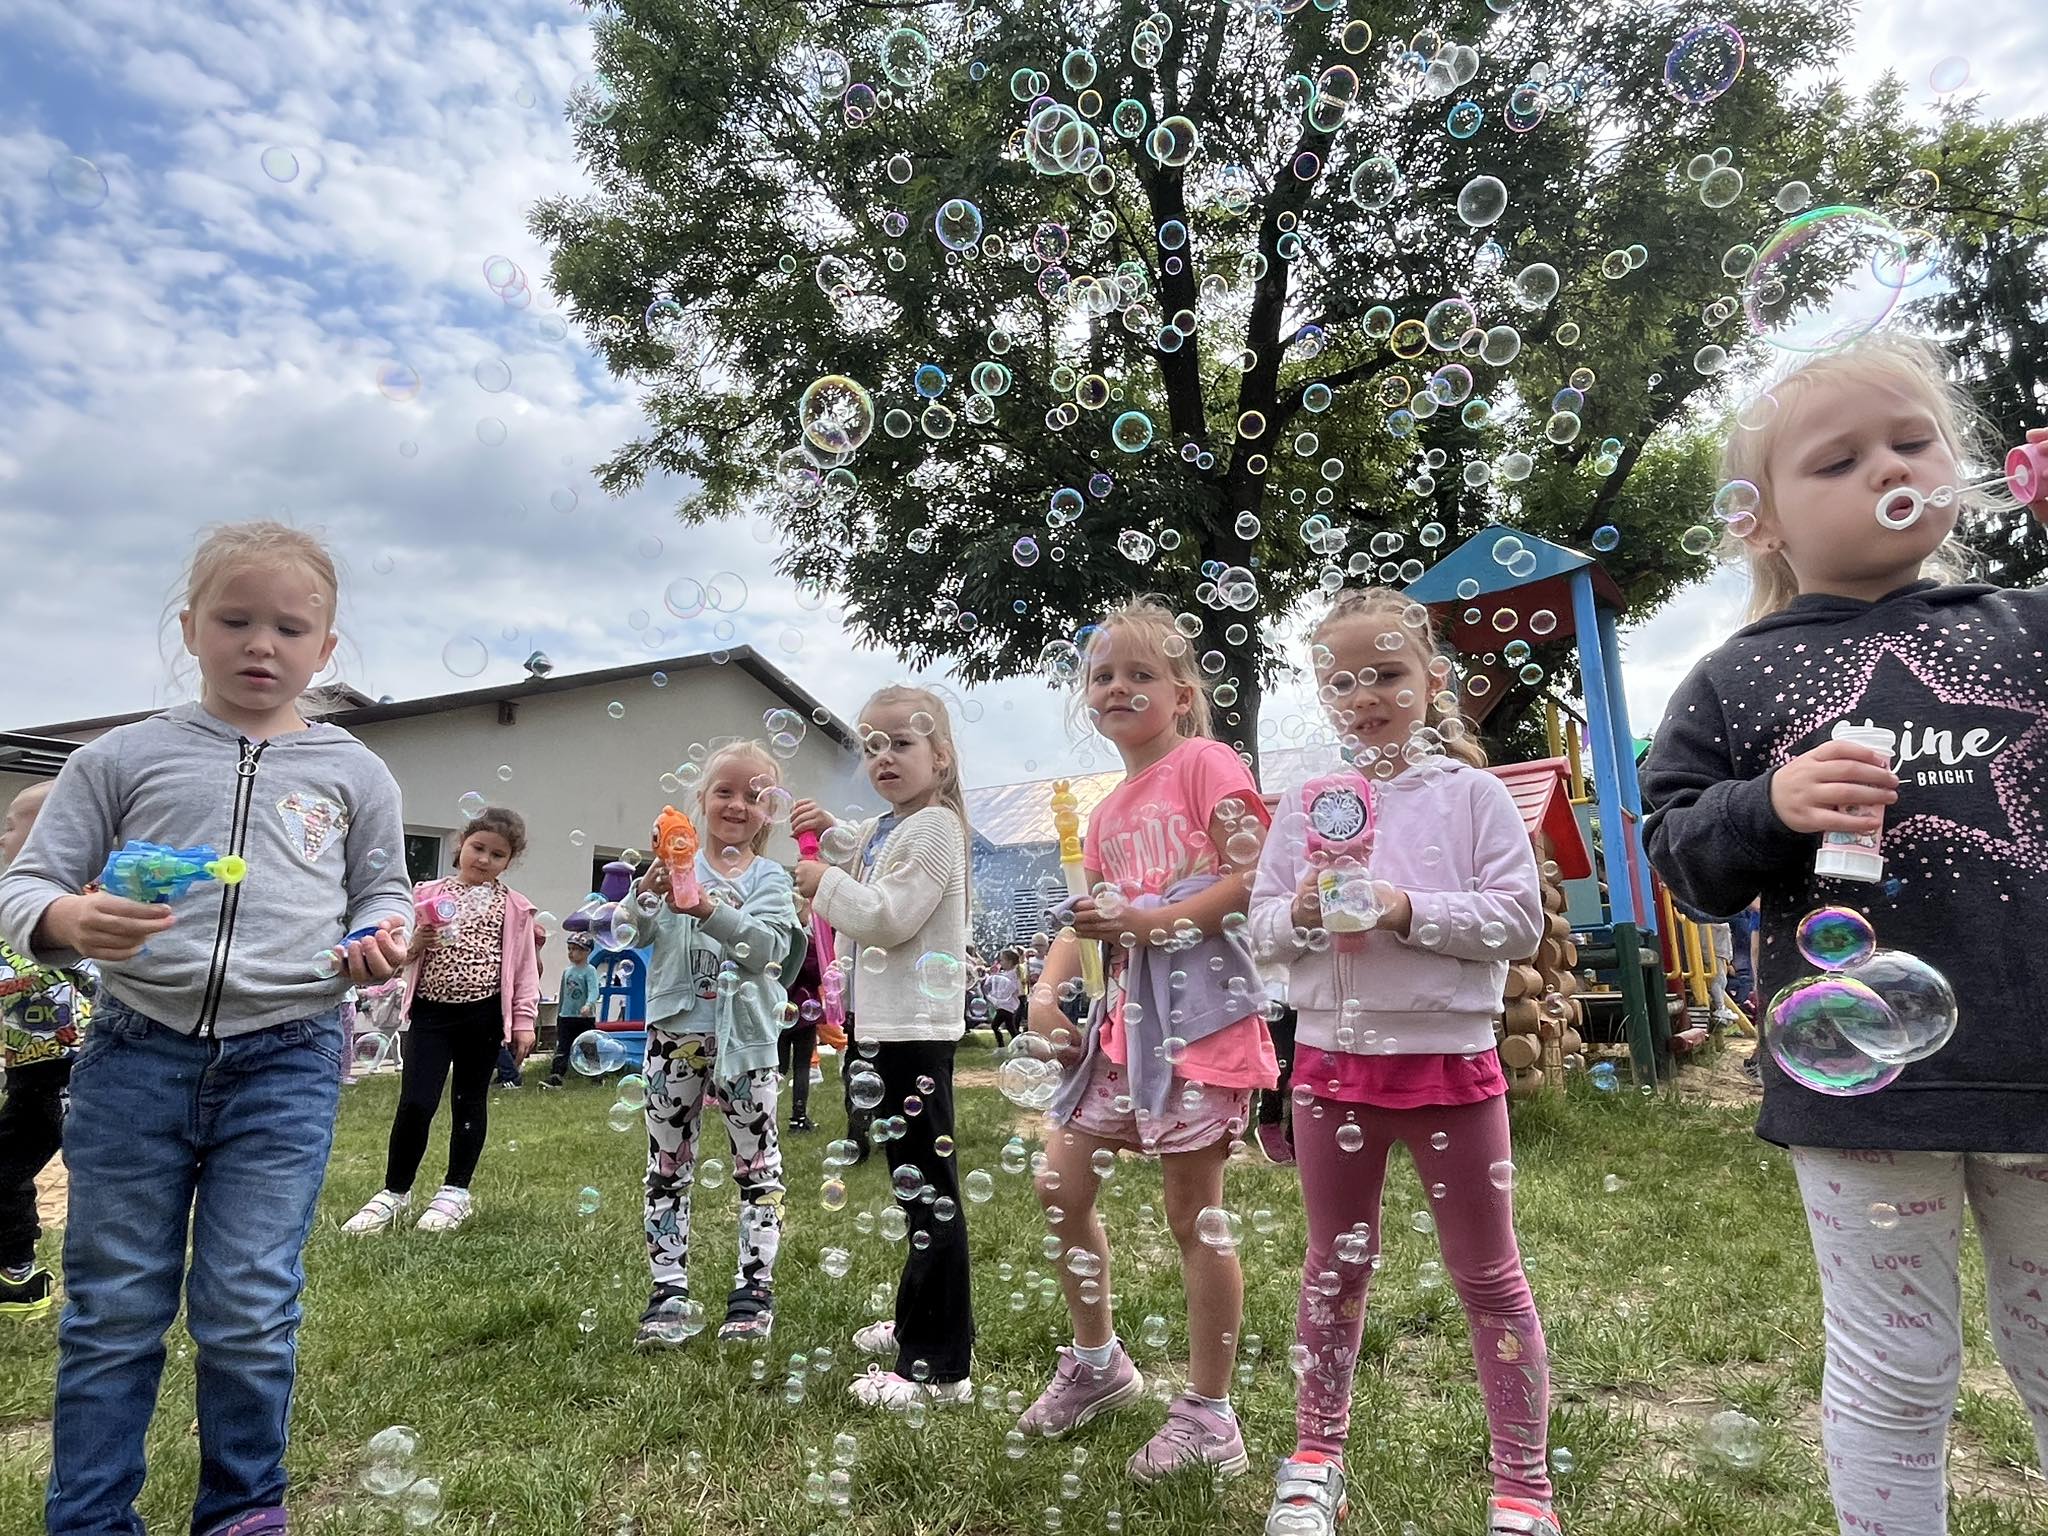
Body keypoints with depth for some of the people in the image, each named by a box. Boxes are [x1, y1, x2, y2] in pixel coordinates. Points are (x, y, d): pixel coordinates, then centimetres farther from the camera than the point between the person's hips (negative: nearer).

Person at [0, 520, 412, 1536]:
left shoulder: (353, 773, 6)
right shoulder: (123, 758, 5)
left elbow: (383, 895, 13)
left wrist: (381, 943, -9)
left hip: (285, 1066, 0)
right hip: (136, 1051, 1)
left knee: (247, 1315, 5)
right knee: (112, 1309, 11)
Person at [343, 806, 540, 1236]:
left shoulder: (513, 906, 1)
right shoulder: (430, 894, 5)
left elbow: (524, 967, 1)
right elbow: (404, 955, 10)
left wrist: (524, 1021, -3)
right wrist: (416, 941, -13)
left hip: (484, 1014, -1)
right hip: (431, 1011, 1)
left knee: (469, 1101, 10)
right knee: (415, 1102, -3)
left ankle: (456, 1191, 24)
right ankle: (394, 1192, 17)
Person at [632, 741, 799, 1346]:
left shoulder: (770, 879, 0)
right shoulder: (677, 865, 3)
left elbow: (769, 946, -17)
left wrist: (708, 910, -31)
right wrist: (647, 892, -26)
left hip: (744, 1036, -1)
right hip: (675, 1031, 1)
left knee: (757, 1162, 6)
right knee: (668, 1164, 9)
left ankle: (755, 1287, 18)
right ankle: (669, 1290, 20)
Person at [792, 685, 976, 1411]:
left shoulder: (935, 828, -14)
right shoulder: (888, 826, 15)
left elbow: (891, 918, -22)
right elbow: (870, 863, 38)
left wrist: (827, 883, -11)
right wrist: (832, 829, 21)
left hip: (916, 1025, -11)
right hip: (887, 1021, 11)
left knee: (928, 1189, -5)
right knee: (912, 1180, 20)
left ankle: (939, 1366, 3)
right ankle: (919, 1323, 35)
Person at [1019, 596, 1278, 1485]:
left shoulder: (1207, 764, -7)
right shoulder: (1108, 813, 16)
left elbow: (1253, 879, -16)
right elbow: (1087, 916, 15)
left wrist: (1151, 920, -18)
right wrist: (1047, 992, 0)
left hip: (1203, 1012, -8)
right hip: (1128, 1014, 8)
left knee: (1193, 1212, 1)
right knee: (1059, 1184, 11)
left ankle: (1209, 1418, 21)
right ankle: (1097, 1362, 34)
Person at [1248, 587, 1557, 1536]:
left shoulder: (1471, 793, -5)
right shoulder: (1305, 803, 3)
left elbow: (1520, 921, -10)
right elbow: (1262, 925, 4)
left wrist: (1410, 910, -21)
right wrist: (1302, 912, -17)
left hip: (1447, 1060, -2)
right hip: (1332, 1058, 3)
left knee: (1487, 1274, 13)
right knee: (1335, 1263, 19)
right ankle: (1317, 1455, 37)